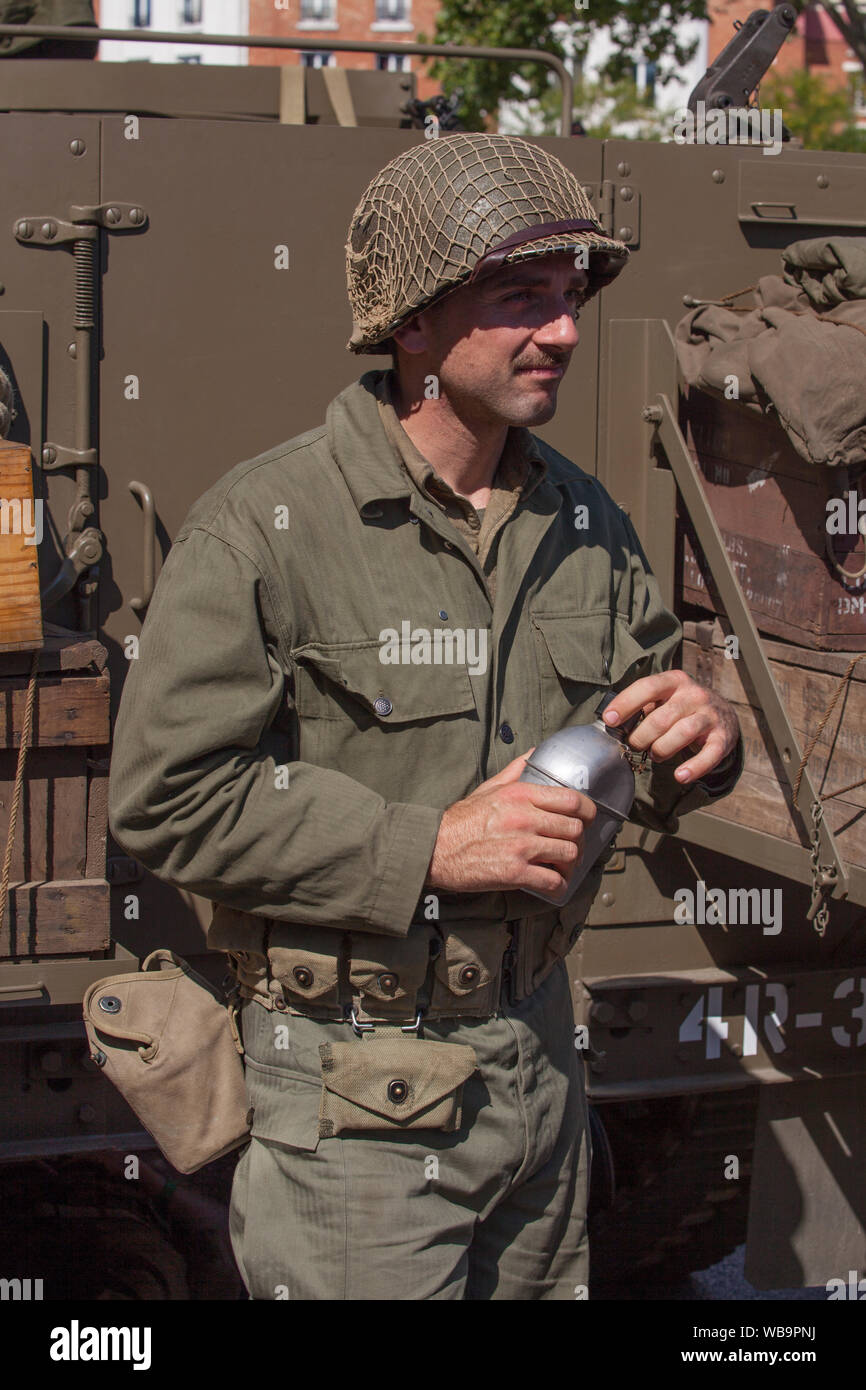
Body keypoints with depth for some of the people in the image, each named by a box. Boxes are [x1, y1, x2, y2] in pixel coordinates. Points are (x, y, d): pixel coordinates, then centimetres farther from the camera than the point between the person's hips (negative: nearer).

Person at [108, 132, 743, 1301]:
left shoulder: (585, 522, 5)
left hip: (538, 1046, 6)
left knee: (542, 1284, 20)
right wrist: (425, 849, -23)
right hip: (359, 1083, -6)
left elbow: (640, 754, 13)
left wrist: (702, 742, -12)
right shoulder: (266, 527, -15)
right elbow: (166, 796, -18)